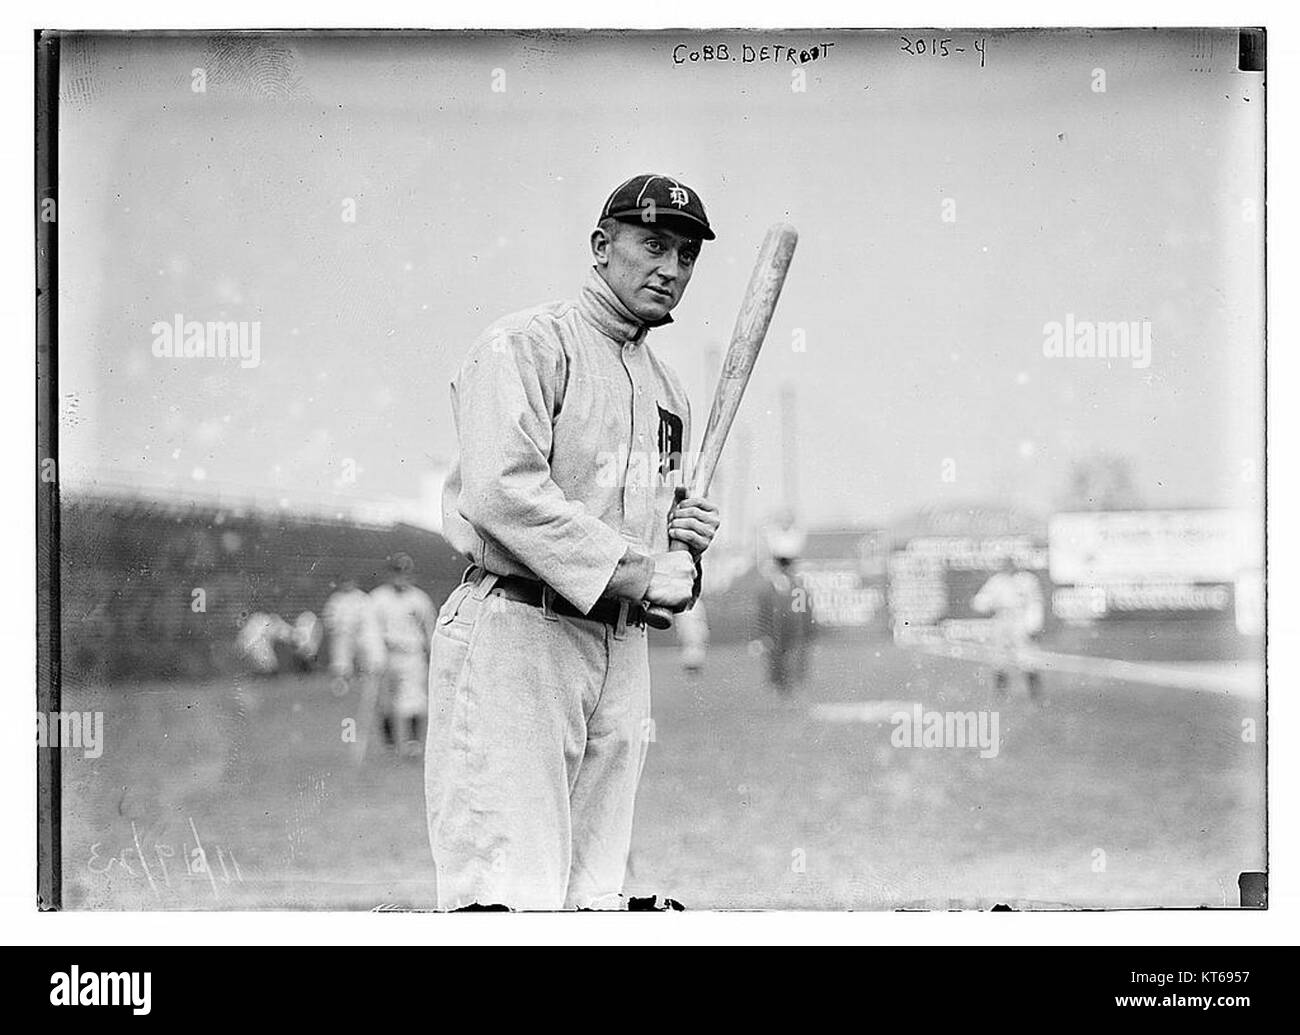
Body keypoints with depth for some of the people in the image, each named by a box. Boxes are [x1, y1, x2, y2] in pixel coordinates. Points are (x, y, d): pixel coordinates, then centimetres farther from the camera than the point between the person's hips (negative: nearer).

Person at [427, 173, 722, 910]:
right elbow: (502, 493, -17)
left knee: (593, 896, 7)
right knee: (509, 898, -15)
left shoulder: (668, 388, 23)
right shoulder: (527, 346, -4)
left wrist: (688, 541, 6)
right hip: (517, 631, -8)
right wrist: (641, 571, -17)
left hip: (623, 649, 8)